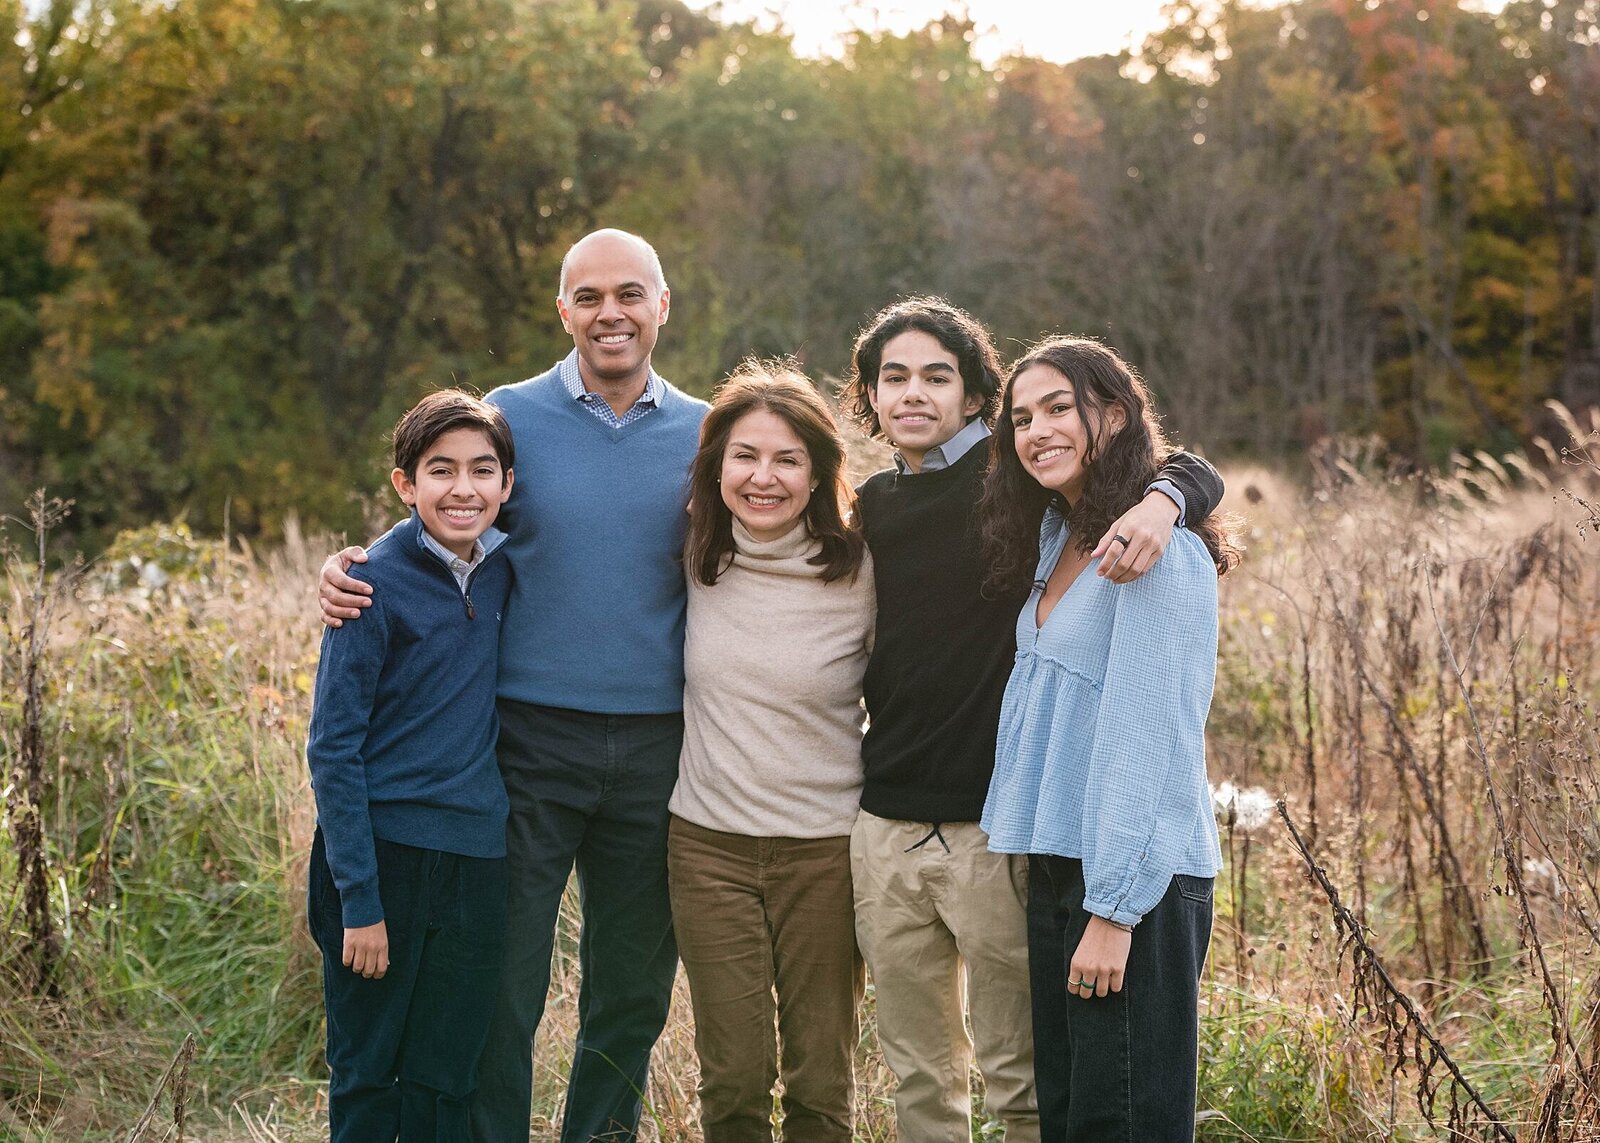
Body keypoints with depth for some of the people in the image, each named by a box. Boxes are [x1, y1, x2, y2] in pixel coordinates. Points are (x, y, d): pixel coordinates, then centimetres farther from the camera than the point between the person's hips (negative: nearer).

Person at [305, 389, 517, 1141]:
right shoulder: (376, 585, -11)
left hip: (476, 861, 5)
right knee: (365, 1078, 6)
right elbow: (332, 748, -12)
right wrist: (359, 899, -16)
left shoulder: (501, 569, 5)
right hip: (383, 853, -5)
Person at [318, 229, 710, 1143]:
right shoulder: (509, 417, 1)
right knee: (503, 987, -1)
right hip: (531, 739, -2)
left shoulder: (704, 435, 7)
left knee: (634, 991, 12)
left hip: (656, 748, 2)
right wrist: (349, 576, -11)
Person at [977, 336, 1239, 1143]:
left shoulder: (1158, 551, -13)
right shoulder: (1055, 541, 14)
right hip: (1056, 865, 9)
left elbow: (1150, 738, -18)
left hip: (1133, 883, -9)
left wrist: (1113, 910, -19)